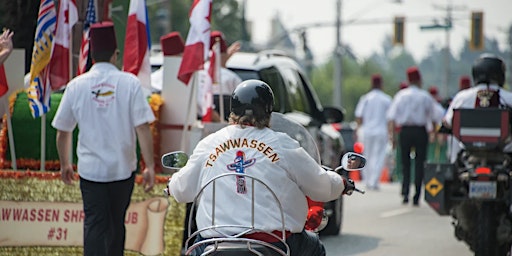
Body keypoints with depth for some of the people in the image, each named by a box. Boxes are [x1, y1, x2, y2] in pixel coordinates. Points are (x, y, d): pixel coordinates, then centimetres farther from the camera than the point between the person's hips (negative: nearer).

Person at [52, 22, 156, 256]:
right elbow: (142, 127, -11)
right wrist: (149, 166, -5)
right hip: (123, 167, 0)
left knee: (94, 225, 0)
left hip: (90, 169, 0)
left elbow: (63, 131, 5)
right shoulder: (129, 83, -8)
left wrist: (65, 164, 20)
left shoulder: (76, 86, -3)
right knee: (117, 224, 18)